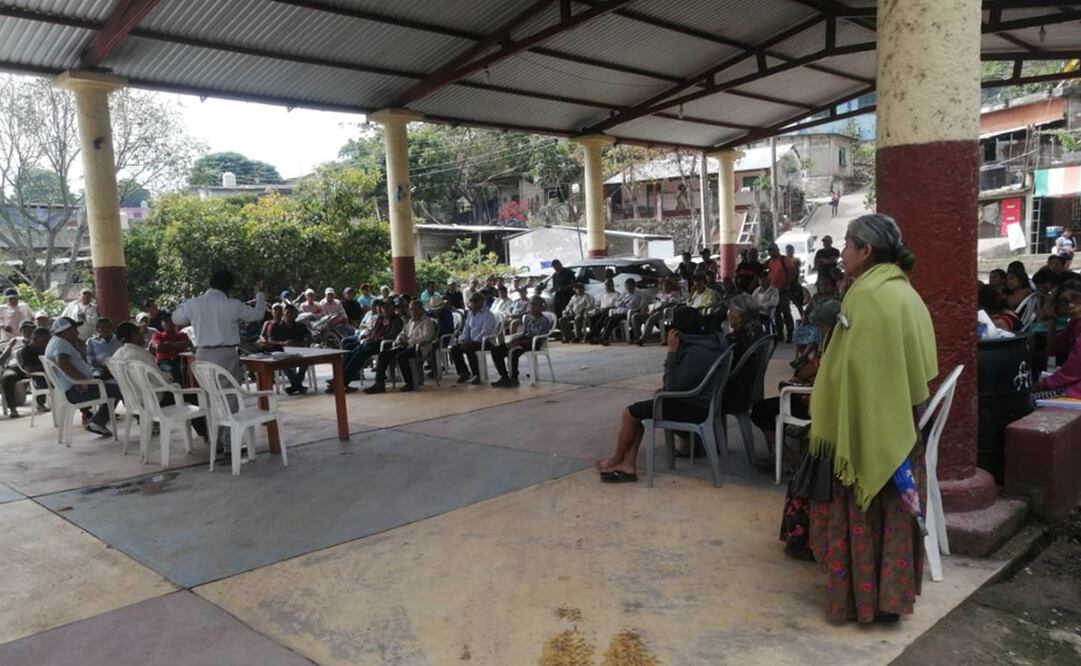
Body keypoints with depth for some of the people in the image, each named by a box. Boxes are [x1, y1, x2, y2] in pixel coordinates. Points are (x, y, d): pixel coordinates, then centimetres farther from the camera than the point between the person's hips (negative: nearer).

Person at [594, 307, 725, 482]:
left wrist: (672, 351, -18)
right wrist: (676, 351, 1)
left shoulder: (696, 352, -27)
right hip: (699, 401, 10)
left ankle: (616, 460, 19)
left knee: (629, 414, -4)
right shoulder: (710, 340, 3)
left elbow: (671, 385, -21)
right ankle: (628, 464, 5)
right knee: (637, 411, 11)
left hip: (694, 408, -10)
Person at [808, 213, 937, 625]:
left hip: (864, 426, -8)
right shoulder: (906, 293, 8)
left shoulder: (867, 295, -19)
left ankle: (857, 595, 15)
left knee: (859, 512, 4)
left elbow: (847, 369, -21)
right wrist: (907, 413, 19)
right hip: (902, 425, 8)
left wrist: (828, 429, -15)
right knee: (893, 508, 16)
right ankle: (892, 592, 26)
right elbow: (920, 366, 13)